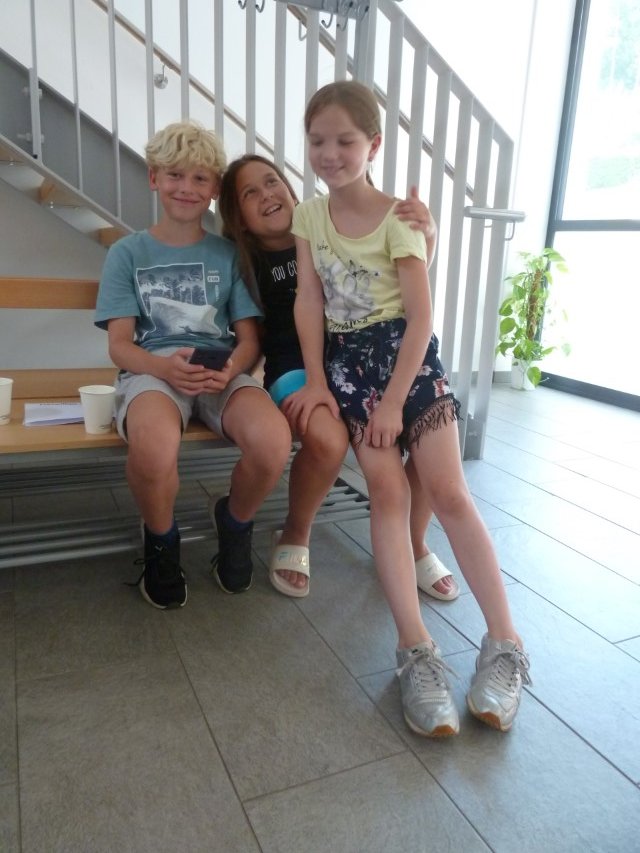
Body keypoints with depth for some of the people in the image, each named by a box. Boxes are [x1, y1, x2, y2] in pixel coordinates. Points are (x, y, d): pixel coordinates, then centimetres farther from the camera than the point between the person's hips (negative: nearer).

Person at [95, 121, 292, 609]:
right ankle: (162, 541, -2)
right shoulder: (127, 253, 13)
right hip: (152, 370, -1)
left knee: (273, 441, -33)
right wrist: (164, 367, -20)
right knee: (155, 446, -39)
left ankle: (234, 523, 4)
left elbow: (249, 338, 9)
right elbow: (120, 343, 3)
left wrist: (231, 369, -15)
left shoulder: (228, 254, 17)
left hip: (221, 372, 2)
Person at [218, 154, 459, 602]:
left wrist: (427, 234, -14)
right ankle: (295, 536, -3)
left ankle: (413, 542, 4)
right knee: (328, 439, -36)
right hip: (295, 368, -2)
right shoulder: (242, 261, 4)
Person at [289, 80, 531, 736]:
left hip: (406, 354, -2)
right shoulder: (309, 215, 7)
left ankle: (504, 644, -4)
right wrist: (316, 380, -7)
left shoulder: (398, 219, -5)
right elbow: (309, 300, 2)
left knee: (448, 492, -10)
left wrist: (394, 400, -14)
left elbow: (420, 316, -10)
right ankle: (416, 651, -14)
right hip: (346, 360, 3)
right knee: (387, 490, -13)